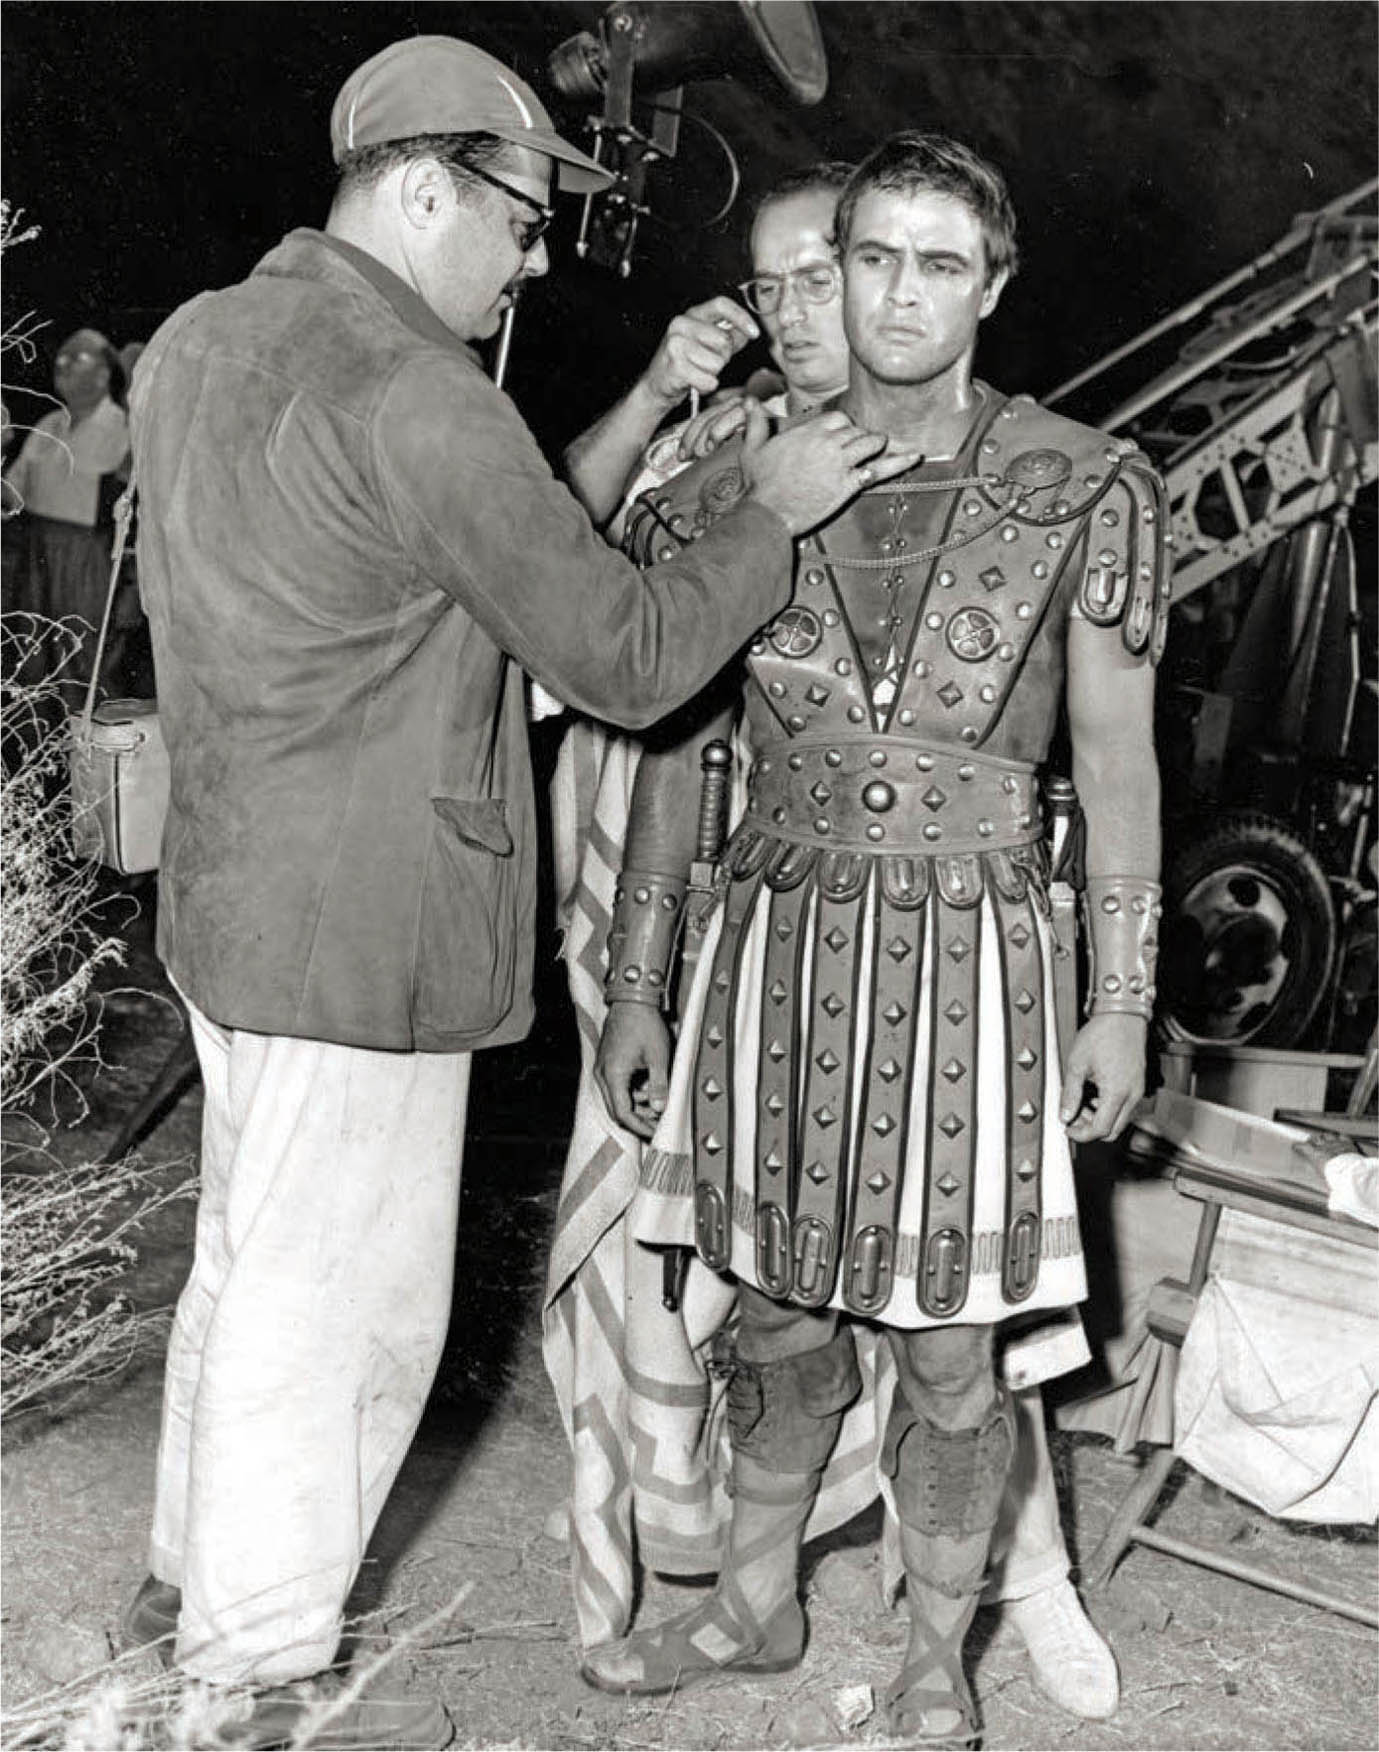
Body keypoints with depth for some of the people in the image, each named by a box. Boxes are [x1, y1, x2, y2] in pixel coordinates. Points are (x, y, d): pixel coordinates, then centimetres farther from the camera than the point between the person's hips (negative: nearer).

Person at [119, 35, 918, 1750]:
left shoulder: (194, 343, 8)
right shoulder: (412, 399, -22)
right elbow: (628, 657, -18)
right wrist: (770, 512, -4)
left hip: (230, 901, 10)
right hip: (363, 934, -10)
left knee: (248, 1261, 24)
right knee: (335, 1307, 6)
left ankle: (191, 1590, 42)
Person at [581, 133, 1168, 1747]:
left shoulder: (1081, 491, -5)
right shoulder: (734, 488, 0)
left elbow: (1117, 759, 0)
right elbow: (672, 747, 6)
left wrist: (1122, 1004, -1)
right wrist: (632, 989, 7)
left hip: (969, 950, -2)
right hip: (777, 940, 2)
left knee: (946, 1345, 7)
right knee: (779, 1308, 17)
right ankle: (754, 1607, 39)